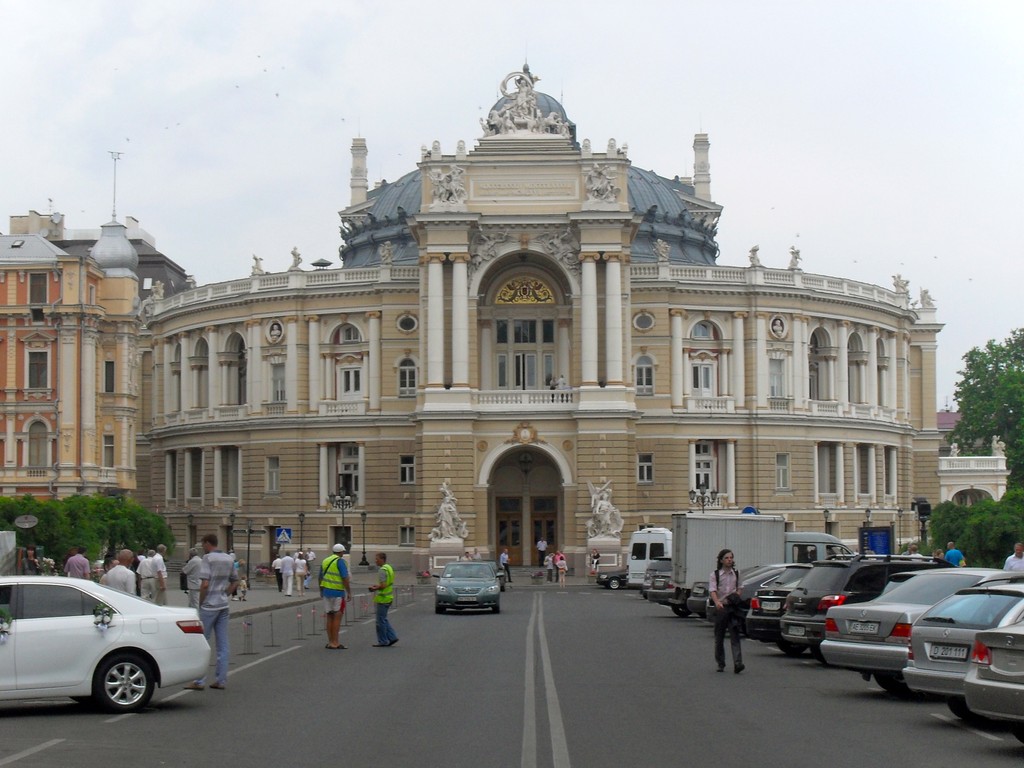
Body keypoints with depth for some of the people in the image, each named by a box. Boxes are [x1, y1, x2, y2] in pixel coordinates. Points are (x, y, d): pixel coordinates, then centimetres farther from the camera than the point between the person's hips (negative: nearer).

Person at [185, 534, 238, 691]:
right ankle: (221, 680, 10)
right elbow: (234, 581, 18)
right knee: (222, 644, 7)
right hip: (223, 607, 7)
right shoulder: (228, 559, 11)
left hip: (209, 606, -7)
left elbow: (205, 583, -18)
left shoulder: (208, 558, -11)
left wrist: (200, 603, -7)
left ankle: (199, 681, -1)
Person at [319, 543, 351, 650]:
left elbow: (320, 578, 17)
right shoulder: (340, 561, -9)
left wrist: (321, 591, 27)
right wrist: (349, 592, -8)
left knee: (329, 617, 11)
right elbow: (345, 578, -15)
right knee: (337, 617, -3)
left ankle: (330, 642, 13)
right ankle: (335, 643, -5)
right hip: (337, 592, -7)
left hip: (326, 592, 7)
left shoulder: (325, 561, 11)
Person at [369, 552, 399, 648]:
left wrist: (374, 589, -9)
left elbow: (383, 585, -25)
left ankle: (383, 641, 4)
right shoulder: (389, 568, 13)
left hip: (383, 598, -10)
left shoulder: (382, 570, -19)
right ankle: (392, 637, 13)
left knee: (381, 621, -1)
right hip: (388, 597, 10)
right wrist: (377, 586, 14)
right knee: (384, 619, 17)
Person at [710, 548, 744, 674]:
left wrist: (735, 598, -4)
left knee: (735, 635, -12)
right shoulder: (715, 575, -1)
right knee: (719, 637, 7)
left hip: (733, 607, 1)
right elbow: (713, 591, -13)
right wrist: (717, 602, -31)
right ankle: (720, 664, 19)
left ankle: (737, 664, -20)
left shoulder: (736, 574, 9)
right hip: (720, 607, -1)